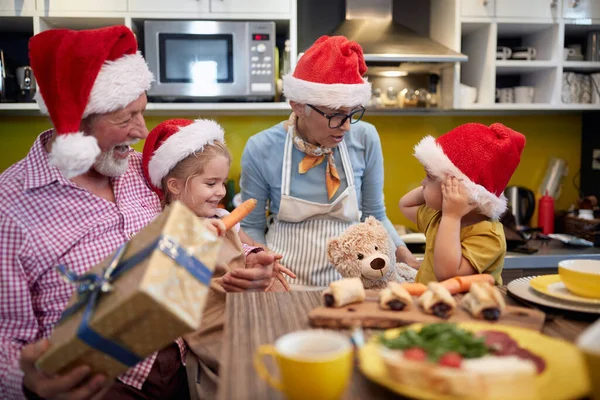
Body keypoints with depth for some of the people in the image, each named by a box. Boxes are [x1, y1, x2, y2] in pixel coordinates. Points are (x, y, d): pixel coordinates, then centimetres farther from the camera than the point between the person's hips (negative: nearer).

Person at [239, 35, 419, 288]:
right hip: (285, 281, 0)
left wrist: (406, 258, -8)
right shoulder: (261, 150, -9)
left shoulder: (365, 139, -5)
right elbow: (252, 227, 1)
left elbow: (374, 216, 6)